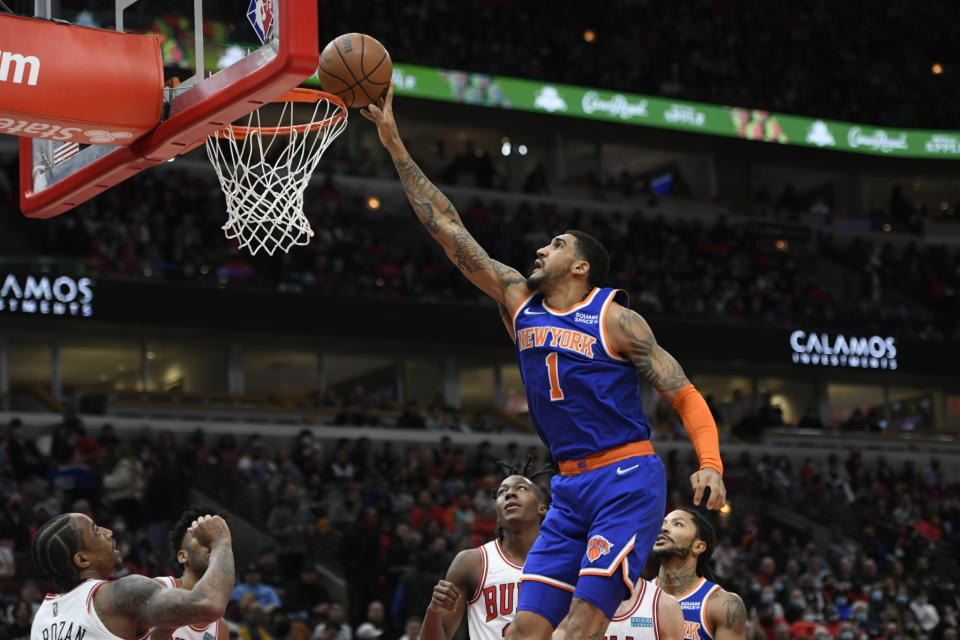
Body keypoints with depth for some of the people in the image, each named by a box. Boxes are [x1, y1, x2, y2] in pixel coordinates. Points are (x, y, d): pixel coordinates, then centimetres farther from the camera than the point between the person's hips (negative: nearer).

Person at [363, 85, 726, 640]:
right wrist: (396, 146, 8)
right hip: (570, 489, 6)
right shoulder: (518, 300, 11)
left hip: (627, 483, -6)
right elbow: (448, 227, 10)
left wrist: (712, 465, -21)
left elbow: (686, 396, -4)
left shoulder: (615, 319, -4)